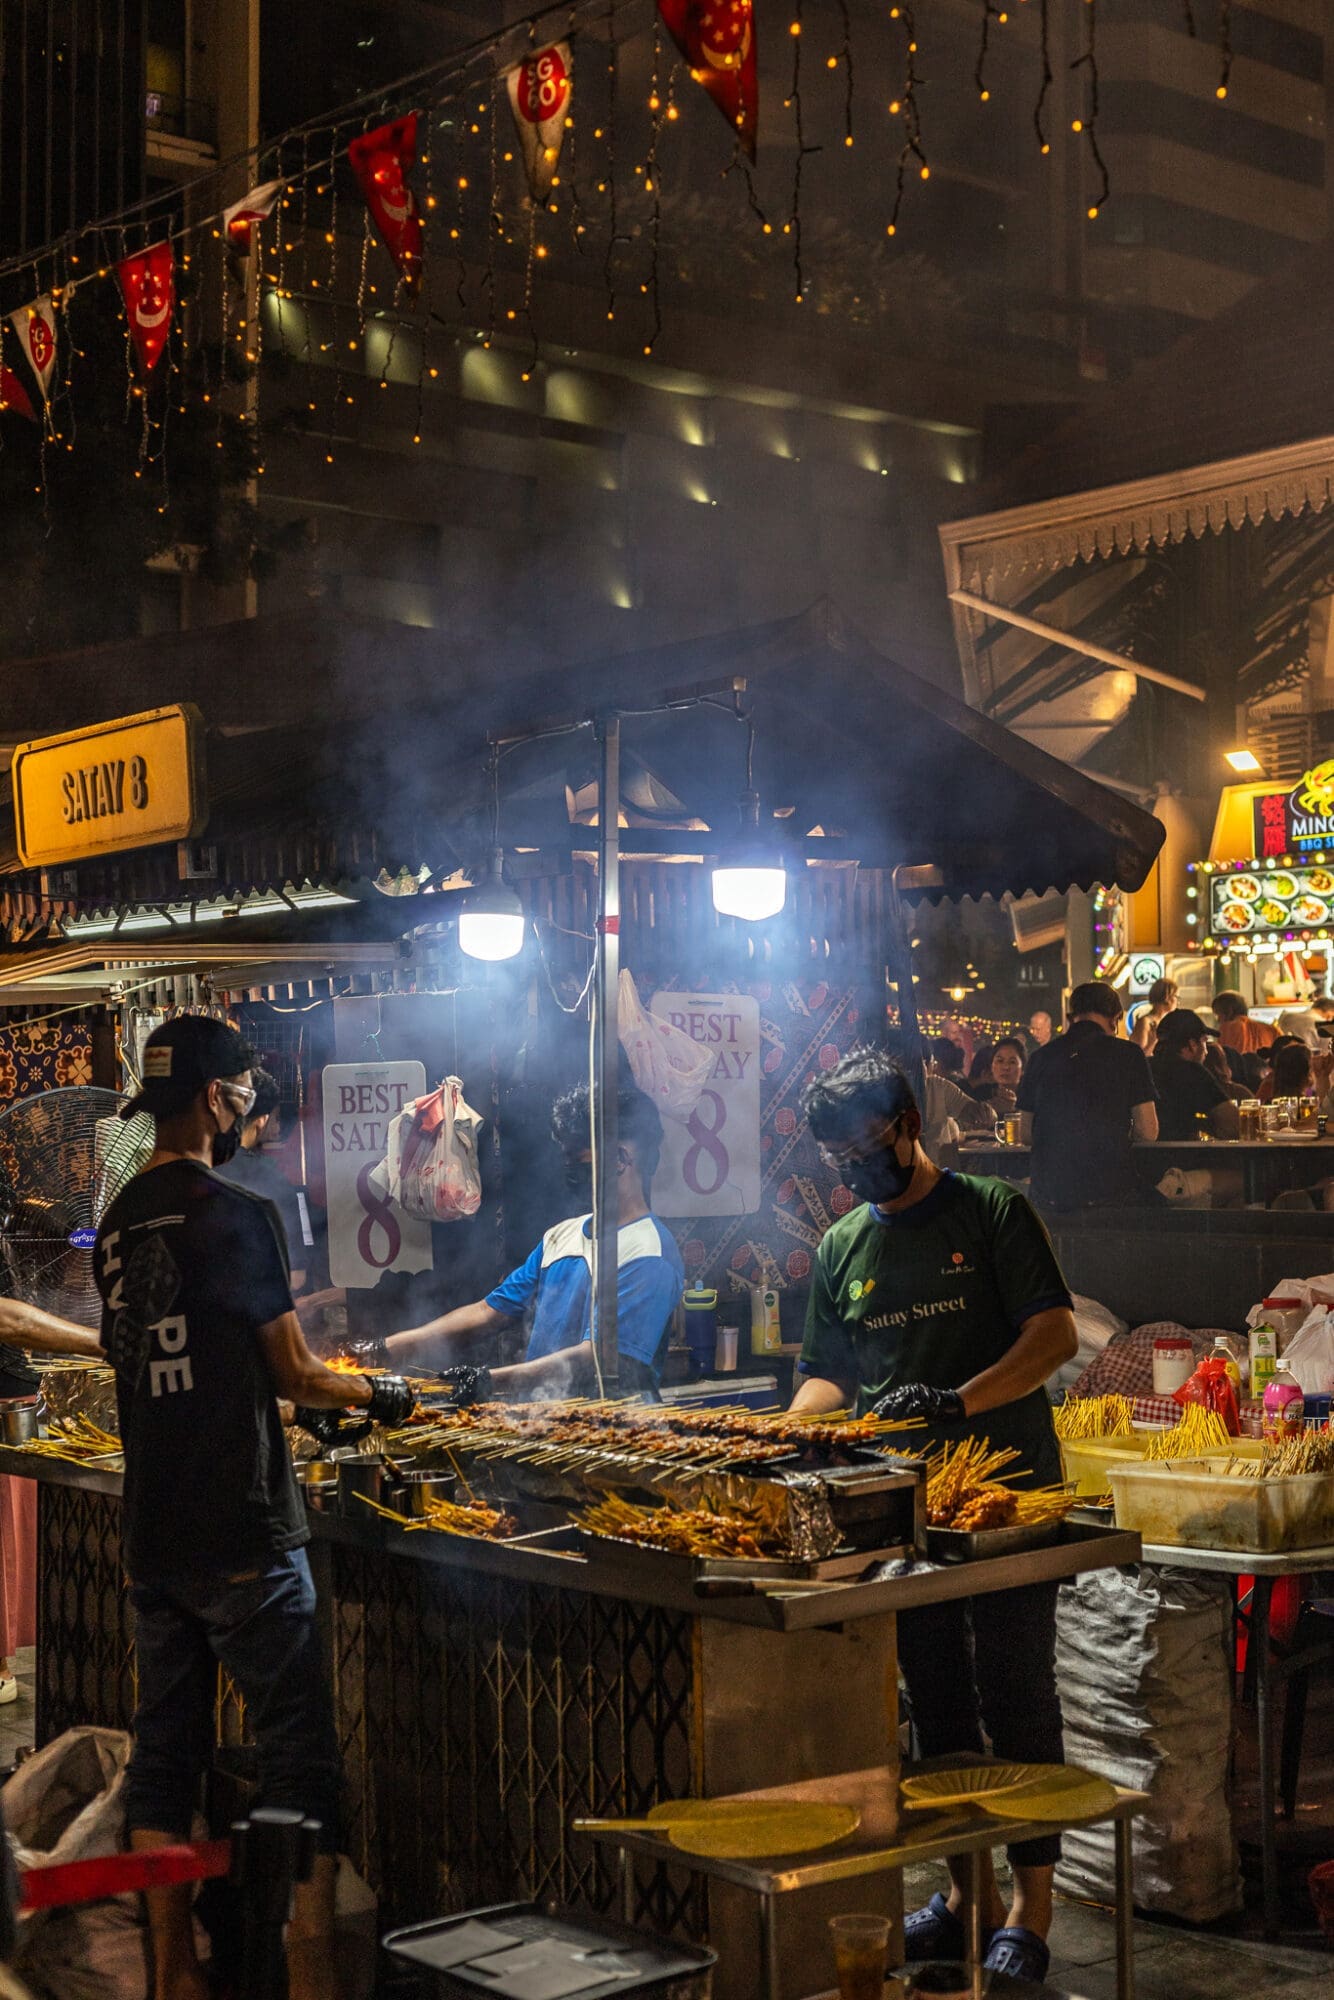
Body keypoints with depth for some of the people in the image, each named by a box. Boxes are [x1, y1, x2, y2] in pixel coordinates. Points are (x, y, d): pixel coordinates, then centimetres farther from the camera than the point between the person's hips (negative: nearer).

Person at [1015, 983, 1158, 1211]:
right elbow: (1148, 1132, -2)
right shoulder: (1128, 1055, -2)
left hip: (1048, 1194, 3)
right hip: (1111, 1192, -3)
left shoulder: (1041, 1057, 6)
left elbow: (1027, 1129, 14)